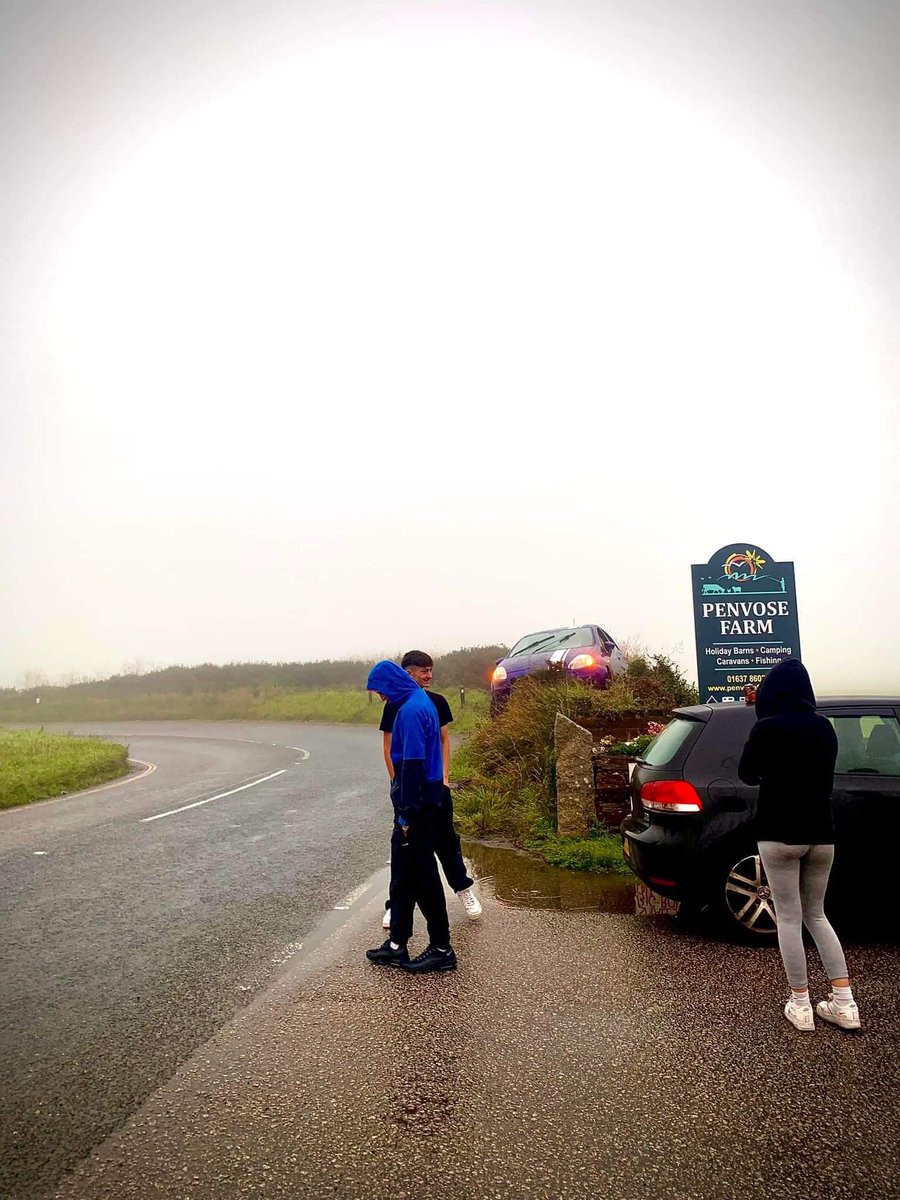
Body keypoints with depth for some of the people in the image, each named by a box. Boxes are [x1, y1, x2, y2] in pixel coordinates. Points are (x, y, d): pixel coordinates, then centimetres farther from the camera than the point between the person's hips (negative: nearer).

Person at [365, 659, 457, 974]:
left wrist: (406, 813, -20)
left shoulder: (411, 710, -19)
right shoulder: (420, 702, 12)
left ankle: (441, 949, 12)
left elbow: (412, 763, -23)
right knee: (402, 875, 15)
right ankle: (397, 945, 23)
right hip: (419, 803, 10)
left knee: (423, 877, 1)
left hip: (417, 806, -10)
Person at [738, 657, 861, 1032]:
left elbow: (746, 774, 1)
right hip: (821, 833, 5)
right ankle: (844, 1003, 13)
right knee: (816, 915, 17)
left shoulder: (767, 727, -12)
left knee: (789, 918, 4)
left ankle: (801, 1006, 9)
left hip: (779, 833, -5)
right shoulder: (824, 727, 3)